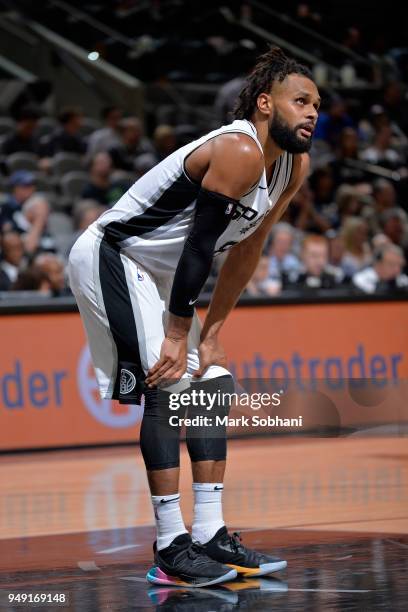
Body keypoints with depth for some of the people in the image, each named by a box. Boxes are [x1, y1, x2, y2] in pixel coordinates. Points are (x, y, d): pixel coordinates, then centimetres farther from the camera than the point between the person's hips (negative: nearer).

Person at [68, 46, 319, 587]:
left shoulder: (295, 165, 3)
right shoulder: (238, 150, -26)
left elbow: (246, 250, 9)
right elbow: (200, 244, -25)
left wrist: (212, 332, 7)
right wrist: (177, 335, -21)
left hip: (157, 273, 10)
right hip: (109, 256, -10)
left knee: (212, 384, 6)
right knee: (170, 383, -18)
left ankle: (210, 537, 9)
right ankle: (171, 549, -15)